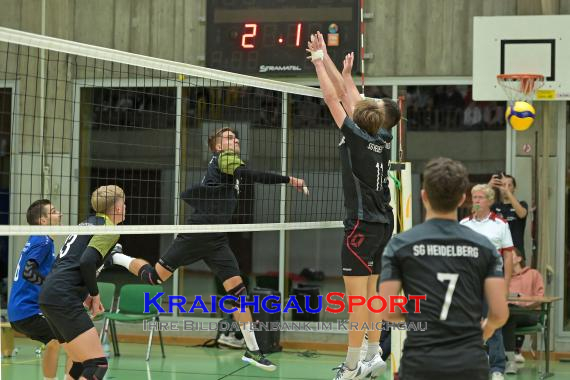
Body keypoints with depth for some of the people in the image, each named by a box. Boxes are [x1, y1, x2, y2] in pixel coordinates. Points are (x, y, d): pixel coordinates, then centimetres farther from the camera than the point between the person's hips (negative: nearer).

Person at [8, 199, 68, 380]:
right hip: (29, 311, -10)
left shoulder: (35, 240, 17)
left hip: (17, 312, 10)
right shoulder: (43, 241, -12)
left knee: (54, 342, 28)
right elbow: (28, 272, -23)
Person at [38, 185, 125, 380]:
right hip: (64, 298, -10)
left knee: (82, 364, 14)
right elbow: (87, 261, -17)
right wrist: (94, 294, -2)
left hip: (49, 295, 10)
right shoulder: (109, 229, -3)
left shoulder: (88, 222, 24)